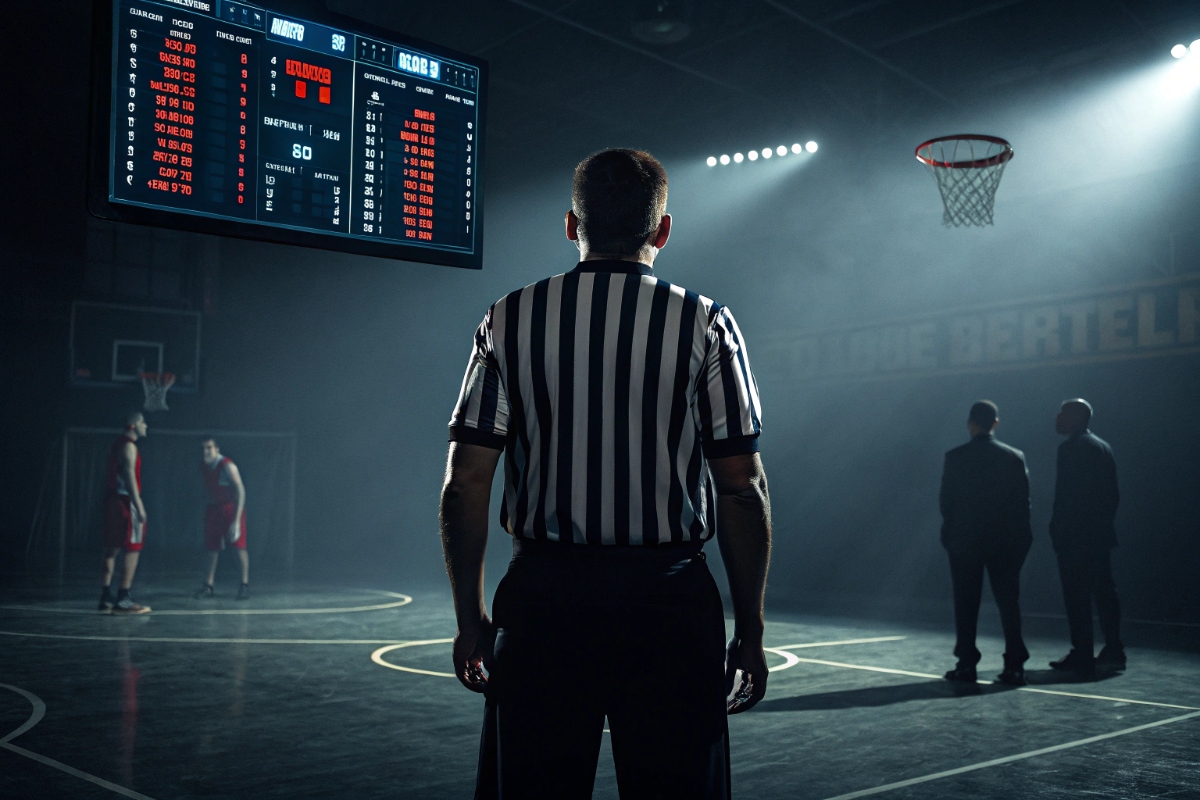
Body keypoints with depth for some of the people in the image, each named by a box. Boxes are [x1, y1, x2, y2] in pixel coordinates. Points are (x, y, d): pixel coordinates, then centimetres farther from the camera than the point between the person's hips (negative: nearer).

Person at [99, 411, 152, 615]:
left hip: (112, 499, 10)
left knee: (111, 550, 9)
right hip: (126, 501, -10)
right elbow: (129, 476, -20)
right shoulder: (128, 446, -10)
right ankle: (123, 600, -7)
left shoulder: (118, 445, 19)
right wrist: (139, 506, -22)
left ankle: (106, 598, 10)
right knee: (133, 550, -6)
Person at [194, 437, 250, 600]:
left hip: (230, 506, -6)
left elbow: (240, 491, -23)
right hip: (213, 507, 6)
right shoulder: (204, 466, 1)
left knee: (238, 546, -7)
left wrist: (237, 518, -27)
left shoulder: (227, 466, -20)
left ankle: (245, 585, -1)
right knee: (212, 548, 5)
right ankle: (208, 585, 9)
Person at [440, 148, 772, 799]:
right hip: (670, 599, -1)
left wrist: (470, 617, 9)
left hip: (542, 598, 1)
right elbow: (743, 488, -4)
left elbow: (465, 482, 0)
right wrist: (750, 631, 4)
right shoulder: (706, 324, -1)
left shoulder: (508, 321, 2)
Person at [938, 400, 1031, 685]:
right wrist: (1020, 538, 8)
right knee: (1008, 601, 6)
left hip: (965, 541, -1)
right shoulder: (1015, 457, -1)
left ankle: (967, 664, 5)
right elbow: (1023, 502, 0)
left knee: (966, 604, 5)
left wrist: (949, 534, 8)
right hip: (1005, 541, 2)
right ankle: (1014, 666, 4)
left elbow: (946, 502, -4)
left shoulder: (955, 458, -7)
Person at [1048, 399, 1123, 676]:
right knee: (1104, 590, 12)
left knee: (1077, 595, -4)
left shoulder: (1071, 447, -12)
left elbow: (1065, 493, -18)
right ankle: (1113, 651, 16)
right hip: (1101, 532, 9)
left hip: (1075, 533, -8)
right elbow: (1113, 493, 14)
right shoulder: (1103, 447, 14)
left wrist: (1057, 529, -13)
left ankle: (1082, 656, -2)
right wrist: (1105, 520, 18)